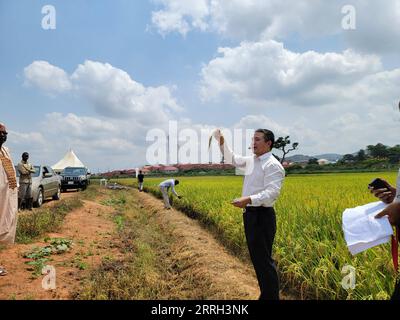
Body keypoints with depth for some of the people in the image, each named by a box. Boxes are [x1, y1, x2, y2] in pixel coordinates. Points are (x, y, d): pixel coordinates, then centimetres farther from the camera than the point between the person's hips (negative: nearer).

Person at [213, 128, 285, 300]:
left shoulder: (272, 165, -14)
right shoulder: (251, 160, 12)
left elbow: (272, 192, -25)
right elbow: (232, 159, 27)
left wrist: (249, 199, -37)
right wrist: (222, 143, 12)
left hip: (262, 216, -9)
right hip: (250, 214, 9)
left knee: (264, 260, -2)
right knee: (256, 258, 18)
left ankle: (271, 297, 13)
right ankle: (265, 295, 33)